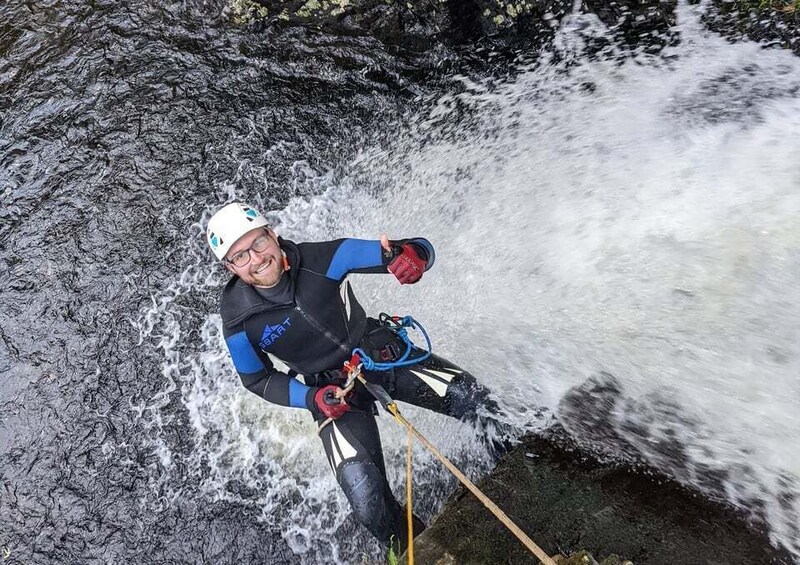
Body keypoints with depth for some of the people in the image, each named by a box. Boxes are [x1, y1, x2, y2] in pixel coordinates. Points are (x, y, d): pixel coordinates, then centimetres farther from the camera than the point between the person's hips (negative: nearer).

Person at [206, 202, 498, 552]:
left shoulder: (322, 258, -20)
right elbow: (257, 379, 2)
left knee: (478, 402, -9)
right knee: (367, 503, -16)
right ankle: (411, 545, 21)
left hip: (382, 352, 1)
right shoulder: (238, 320, -16)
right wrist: (312, 398, -15)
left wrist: (412, 254, -42)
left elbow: (421, 249, -17)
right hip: (333, 392, 0)